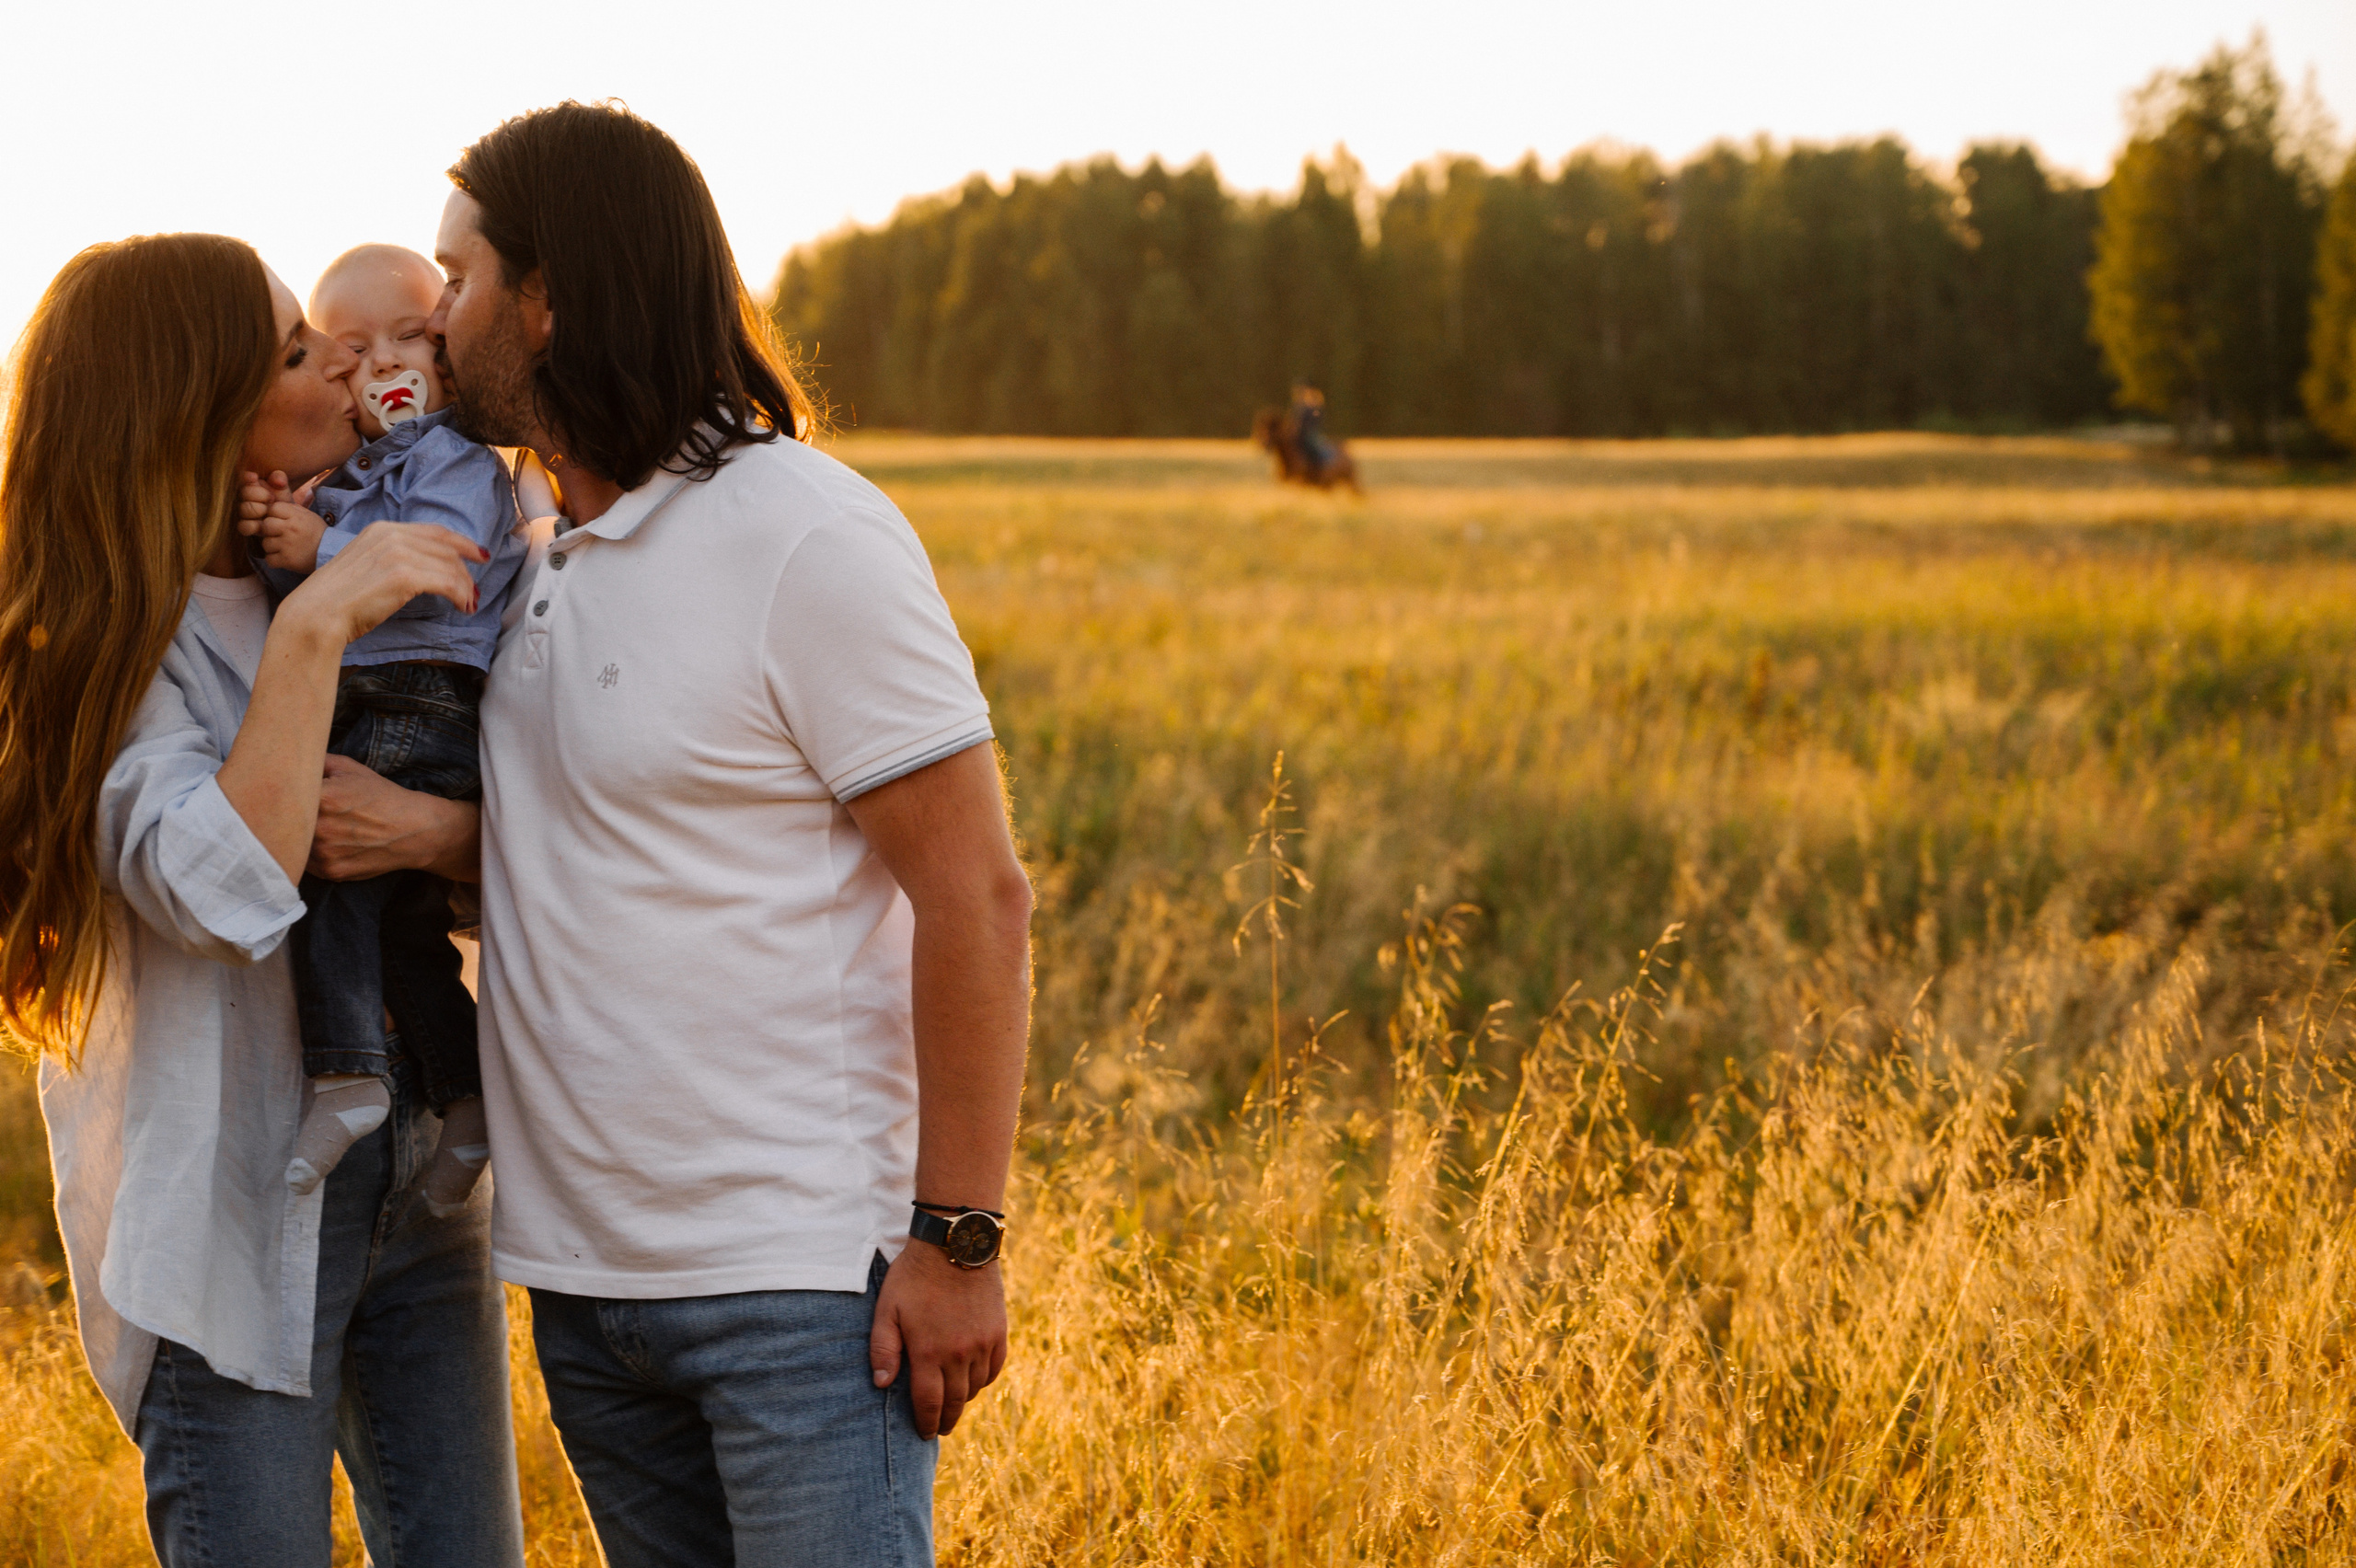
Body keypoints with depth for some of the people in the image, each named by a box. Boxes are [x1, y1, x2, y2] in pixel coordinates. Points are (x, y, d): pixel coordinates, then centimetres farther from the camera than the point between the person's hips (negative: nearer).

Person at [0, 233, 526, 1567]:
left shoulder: (391, 577, 6)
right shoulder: (115, 638, -11)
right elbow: (226, 896, -26)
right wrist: (311, 629, -26)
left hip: (419, 1180, 6)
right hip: (232, 1211, -5)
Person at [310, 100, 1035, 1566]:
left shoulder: (810, 538, -12)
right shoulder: (545, 557, 12)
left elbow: (976, 896, -14)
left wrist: (957, 1240, -17)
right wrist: (438, 828, -1)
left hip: (801, 1279, -8)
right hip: (586, 1275, 8)